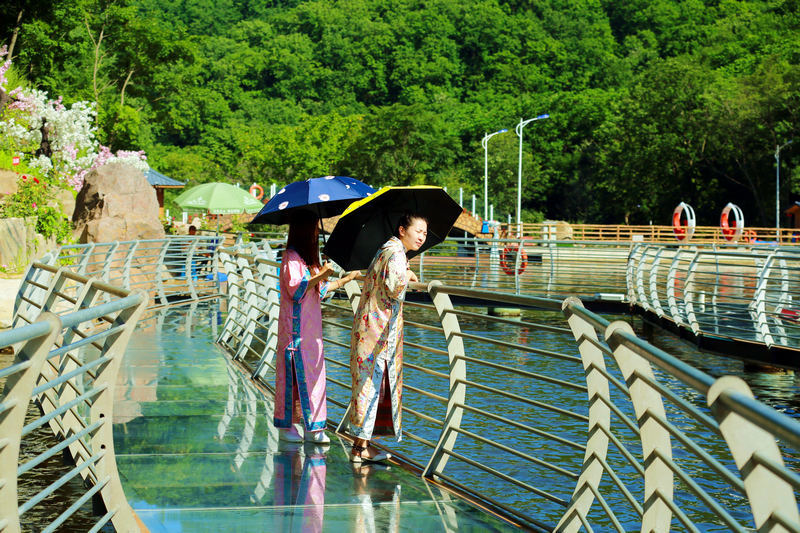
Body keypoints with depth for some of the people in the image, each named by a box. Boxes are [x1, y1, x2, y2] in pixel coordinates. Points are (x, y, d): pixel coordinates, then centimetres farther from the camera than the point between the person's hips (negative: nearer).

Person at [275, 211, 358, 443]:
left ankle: (313, 428, 8)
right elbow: (296, 290, -19)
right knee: (294, 371, -4)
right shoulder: (291, 258, -12)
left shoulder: (308, 258, 17)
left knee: (313, 370, 6)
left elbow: (319, 290, 22)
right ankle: (286, 426, 4)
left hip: (311, 325, 9)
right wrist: (321, 276, -20)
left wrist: (345, 280, 25)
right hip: (296, 326, -9)